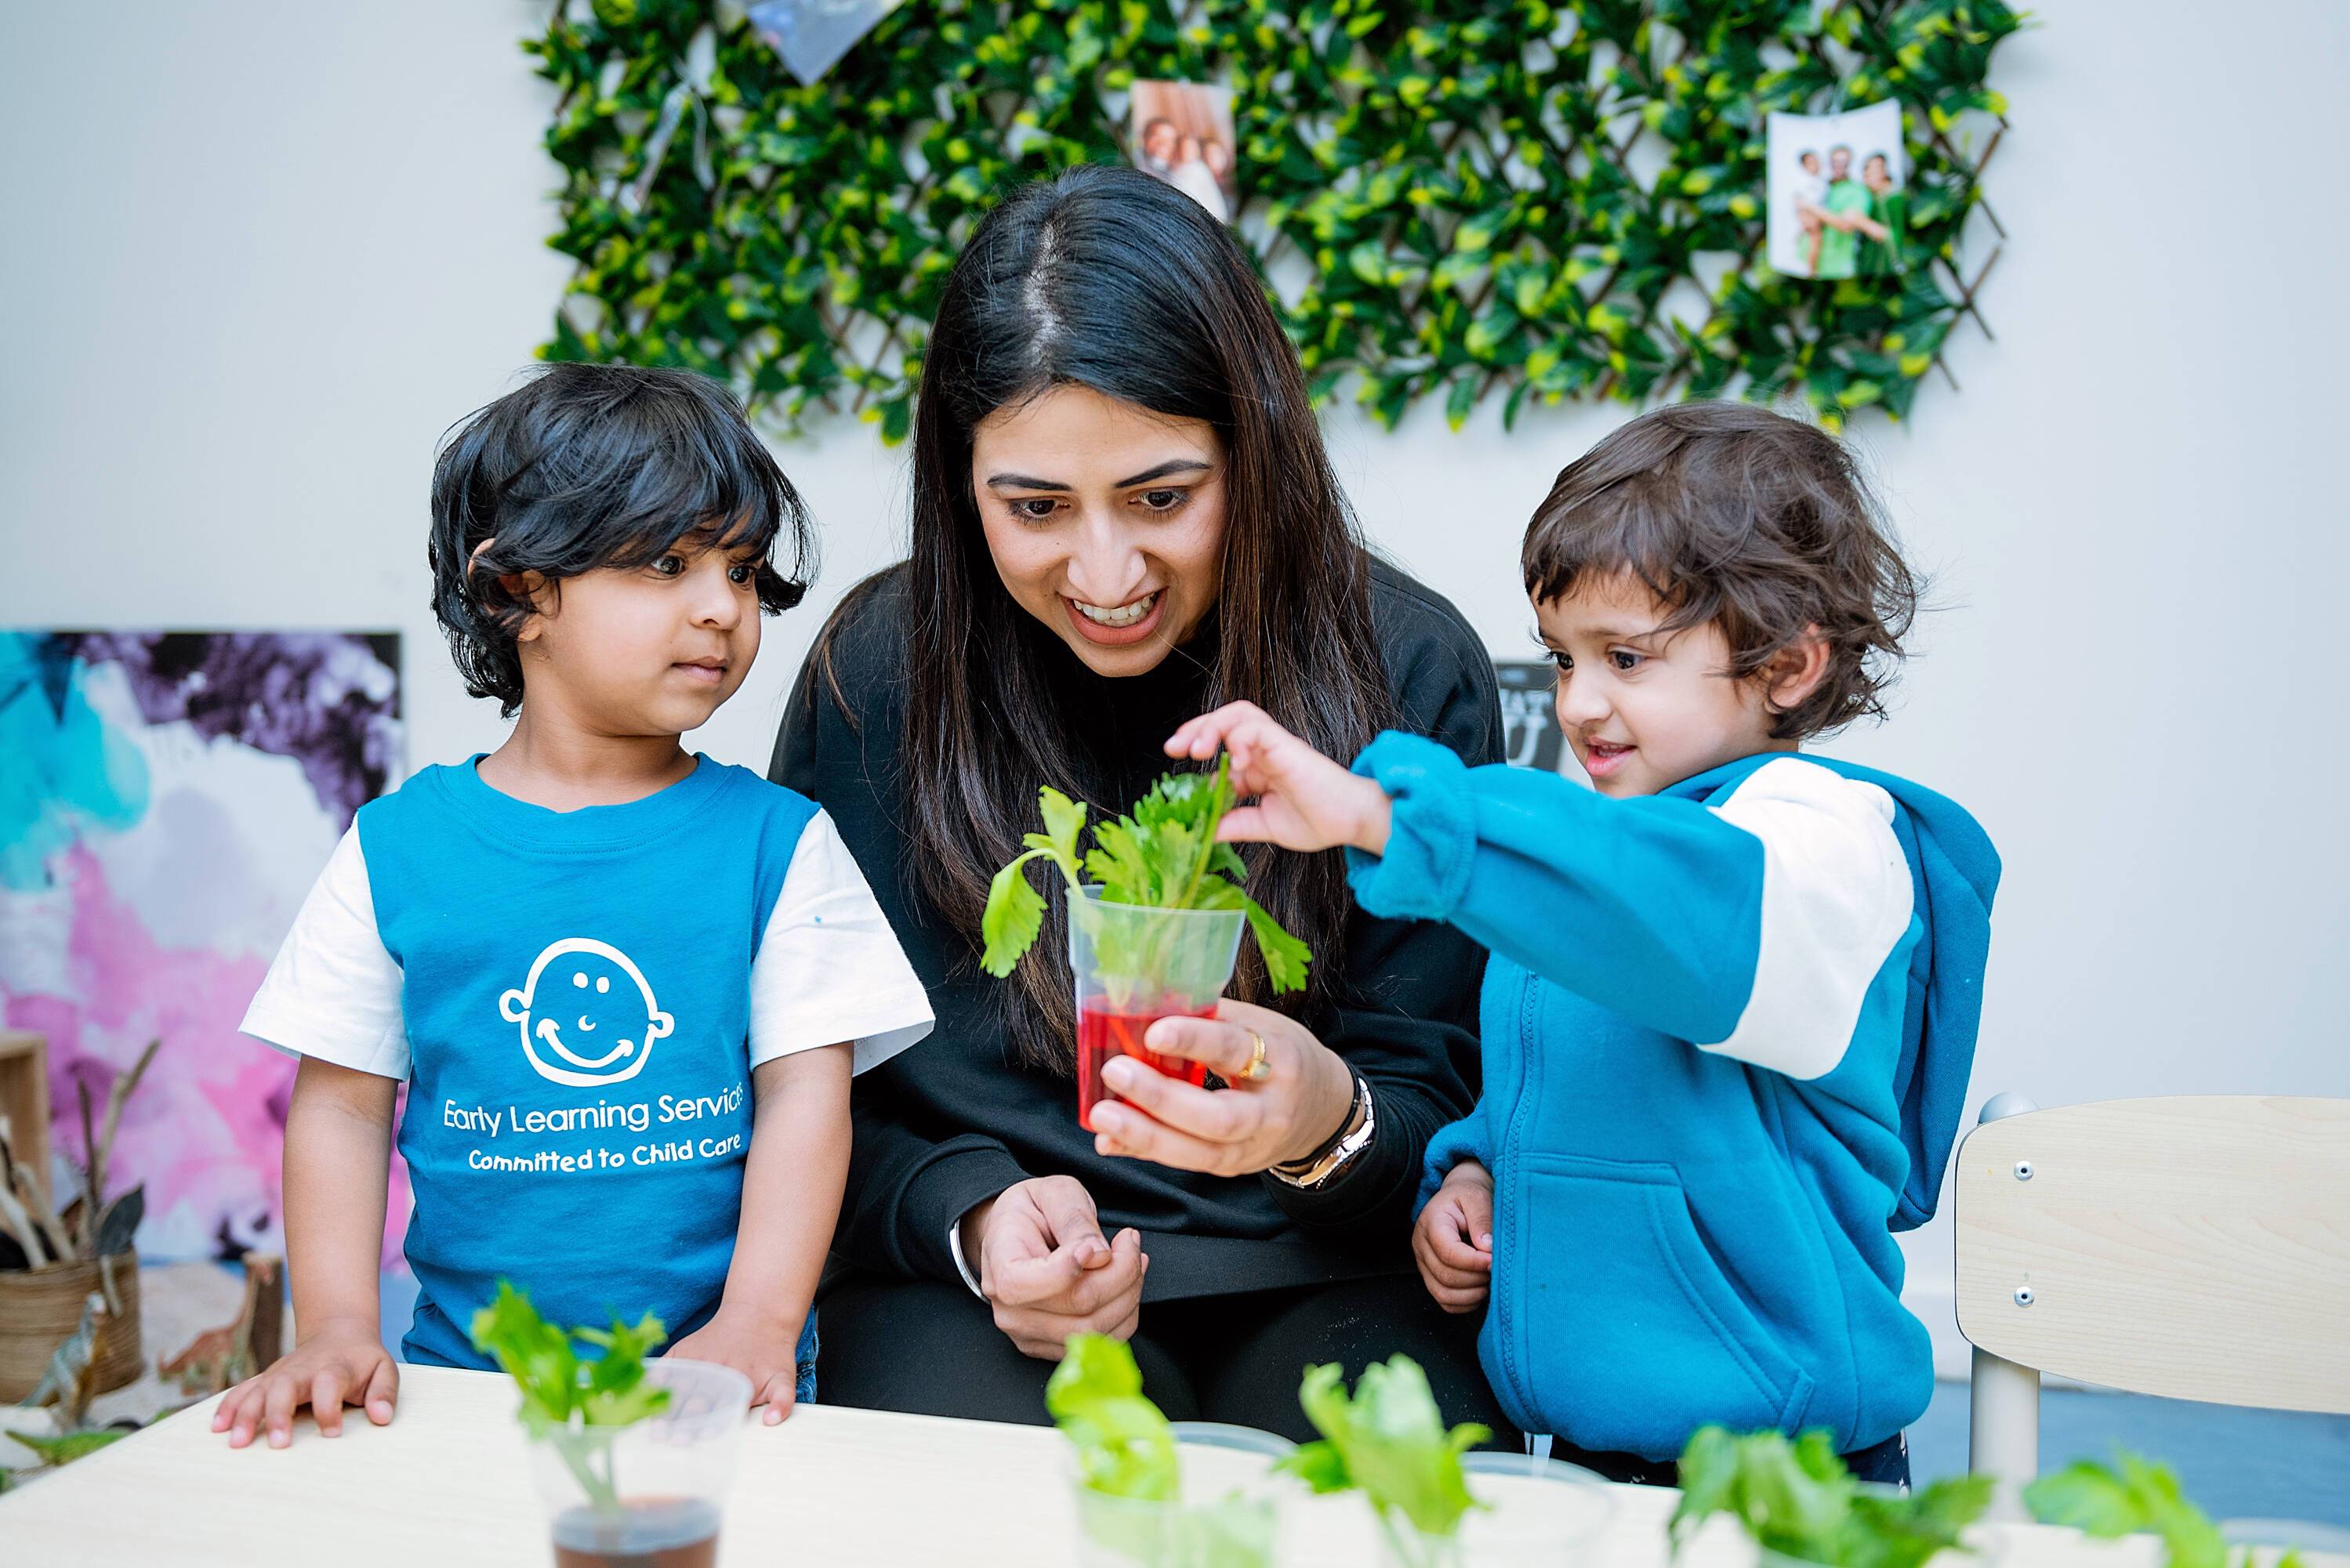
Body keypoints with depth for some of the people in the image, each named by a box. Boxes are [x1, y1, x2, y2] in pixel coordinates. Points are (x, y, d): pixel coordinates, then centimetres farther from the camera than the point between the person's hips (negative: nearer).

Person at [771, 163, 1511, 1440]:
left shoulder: (1409, 668, -5)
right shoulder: (878, 669, -2)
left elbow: (1435, 1101, -2)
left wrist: (1328, 1121, -26)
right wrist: (973, 1214, -16)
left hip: (1316, 1283, 1)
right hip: (967, 1282, 0)